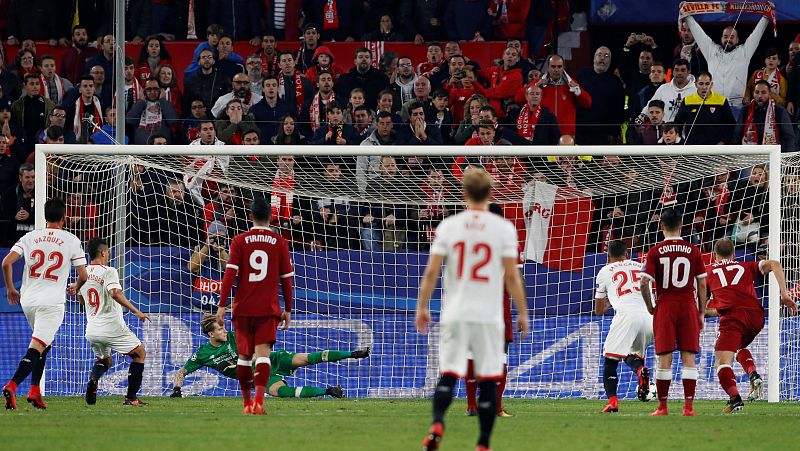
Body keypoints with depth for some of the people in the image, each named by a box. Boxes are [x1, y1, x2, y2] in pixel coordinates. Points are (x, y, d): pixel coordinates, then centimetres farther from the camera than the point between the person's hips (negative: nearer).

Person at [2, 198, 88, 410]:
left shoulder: (30, 237, 7)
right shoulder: (71, 240, 0)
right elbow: (83, 275, -1)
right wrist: (75, 287, 22)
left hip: (27, 300, 5)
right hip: (52, 303, -5)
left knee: (43, 345, 24)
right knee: (37, 347, -11)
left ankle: (34, 391, 18)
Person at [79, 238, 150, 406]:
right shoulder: (108, 271, -11)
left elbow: (81, 300, 22)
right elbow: (115, 293, -28)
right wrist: (136, 311, -24)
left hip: (92, 329, 6)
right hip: (112, 327, -6)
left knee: (104, 360, 28)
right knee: (139, 354, 12)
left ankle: (93, 380, -7)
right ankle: (131, 397, 3)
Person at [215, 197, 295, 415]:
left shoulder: (239, 241, 0)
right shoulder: (280, 243, 2)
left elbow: (230, 273, -6)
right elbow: (286, 279, 5)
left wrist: (222, 305, -5)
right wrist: (287, 310, 14)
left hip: (243, 307, 1)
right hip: (268, 308, -1)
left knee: (244, 355, 13)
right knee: (263, 353, -9)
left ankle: (247, 403, 21)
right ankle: (259, 401, -26)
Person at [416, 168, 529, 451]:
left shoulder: (448, 226, 2)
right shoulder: (503, 228, -3)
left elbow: (431, 272, 0)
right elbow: (512, 276, -4)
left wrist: (422, 308, 10)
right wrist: (522, 313, 4)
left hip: (455, 315, 1)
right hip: (488, 316, -1)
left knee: (448, 375, 3)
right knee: (487, 380, 6)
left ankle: (437, 424, -22)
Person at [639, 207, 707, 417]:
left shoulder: (655, 252, -2)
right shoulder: (693, 251, 2)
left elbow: (644, 283, -8)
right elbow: (702, 284, 4)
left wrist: (650, 307, 6)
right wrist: (701, 313, 11)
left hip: (665, 306, -1)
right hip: (688, 305, 1)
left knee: (664, 358, 3)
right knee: (689, 358, 2)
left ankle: (662, 407, 6)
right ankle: (688, 406, -2)